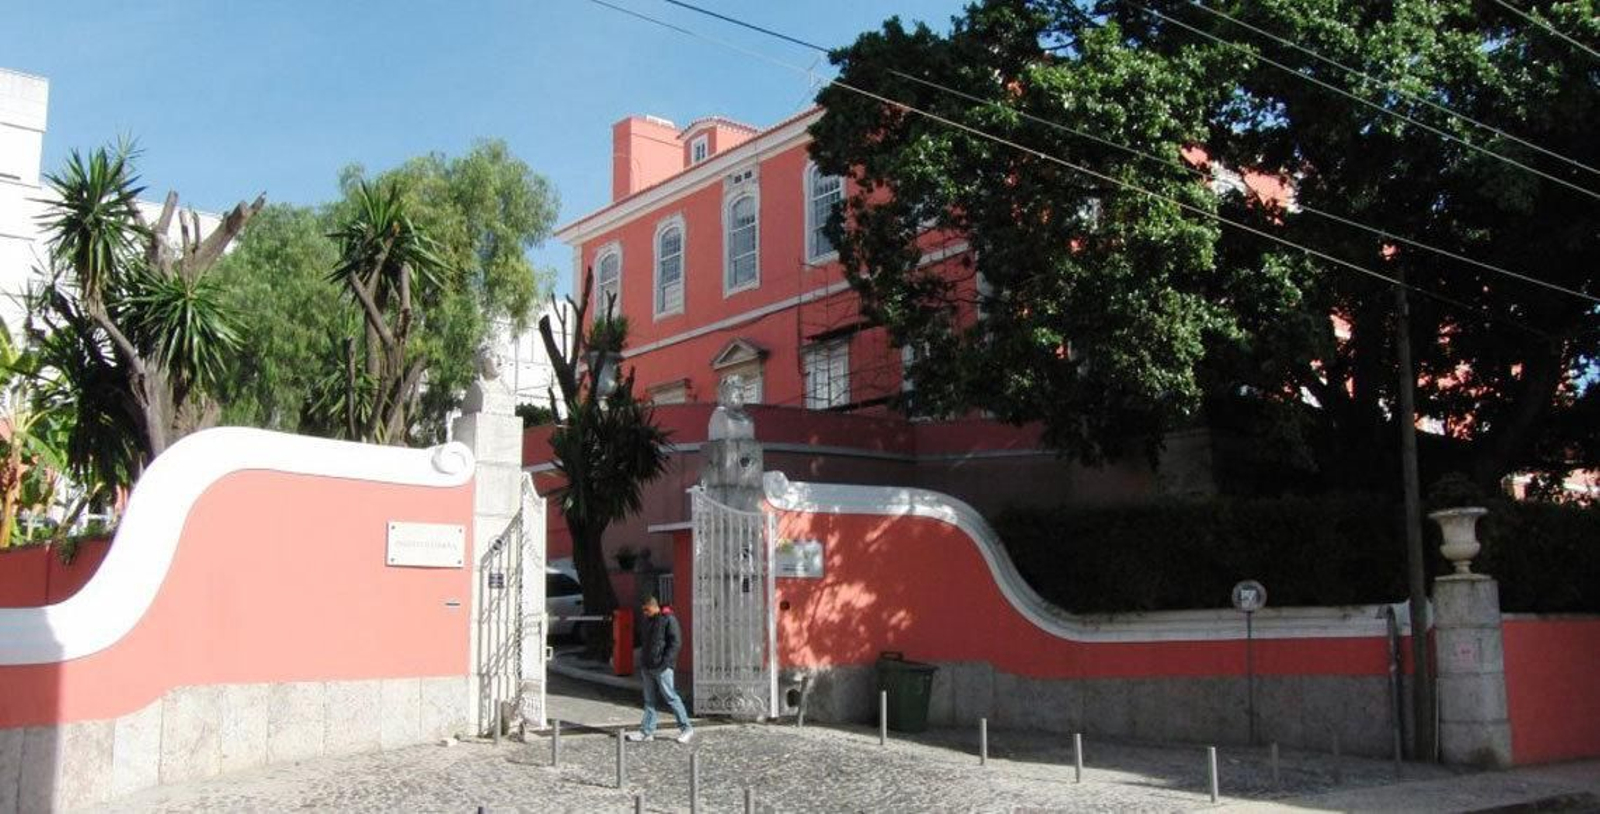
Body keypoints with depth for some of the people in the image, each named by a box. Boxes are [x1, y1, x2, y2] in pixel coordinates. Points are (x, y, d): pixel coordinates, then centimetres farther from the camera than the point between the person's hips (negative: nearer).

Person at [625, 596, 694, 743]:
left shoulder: (669, 619, -9)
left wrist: (665, 663, -20)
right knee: (649, 699, 8)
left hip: (662, 668, -8)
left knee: (670, 698, -6)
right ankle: (647, 731, 11)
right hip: (648, 668, 8)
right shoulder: (648, 621, 17)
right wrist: (643, 664, 20)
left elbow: (676, 643, -14)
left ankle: (686, 729, 1)